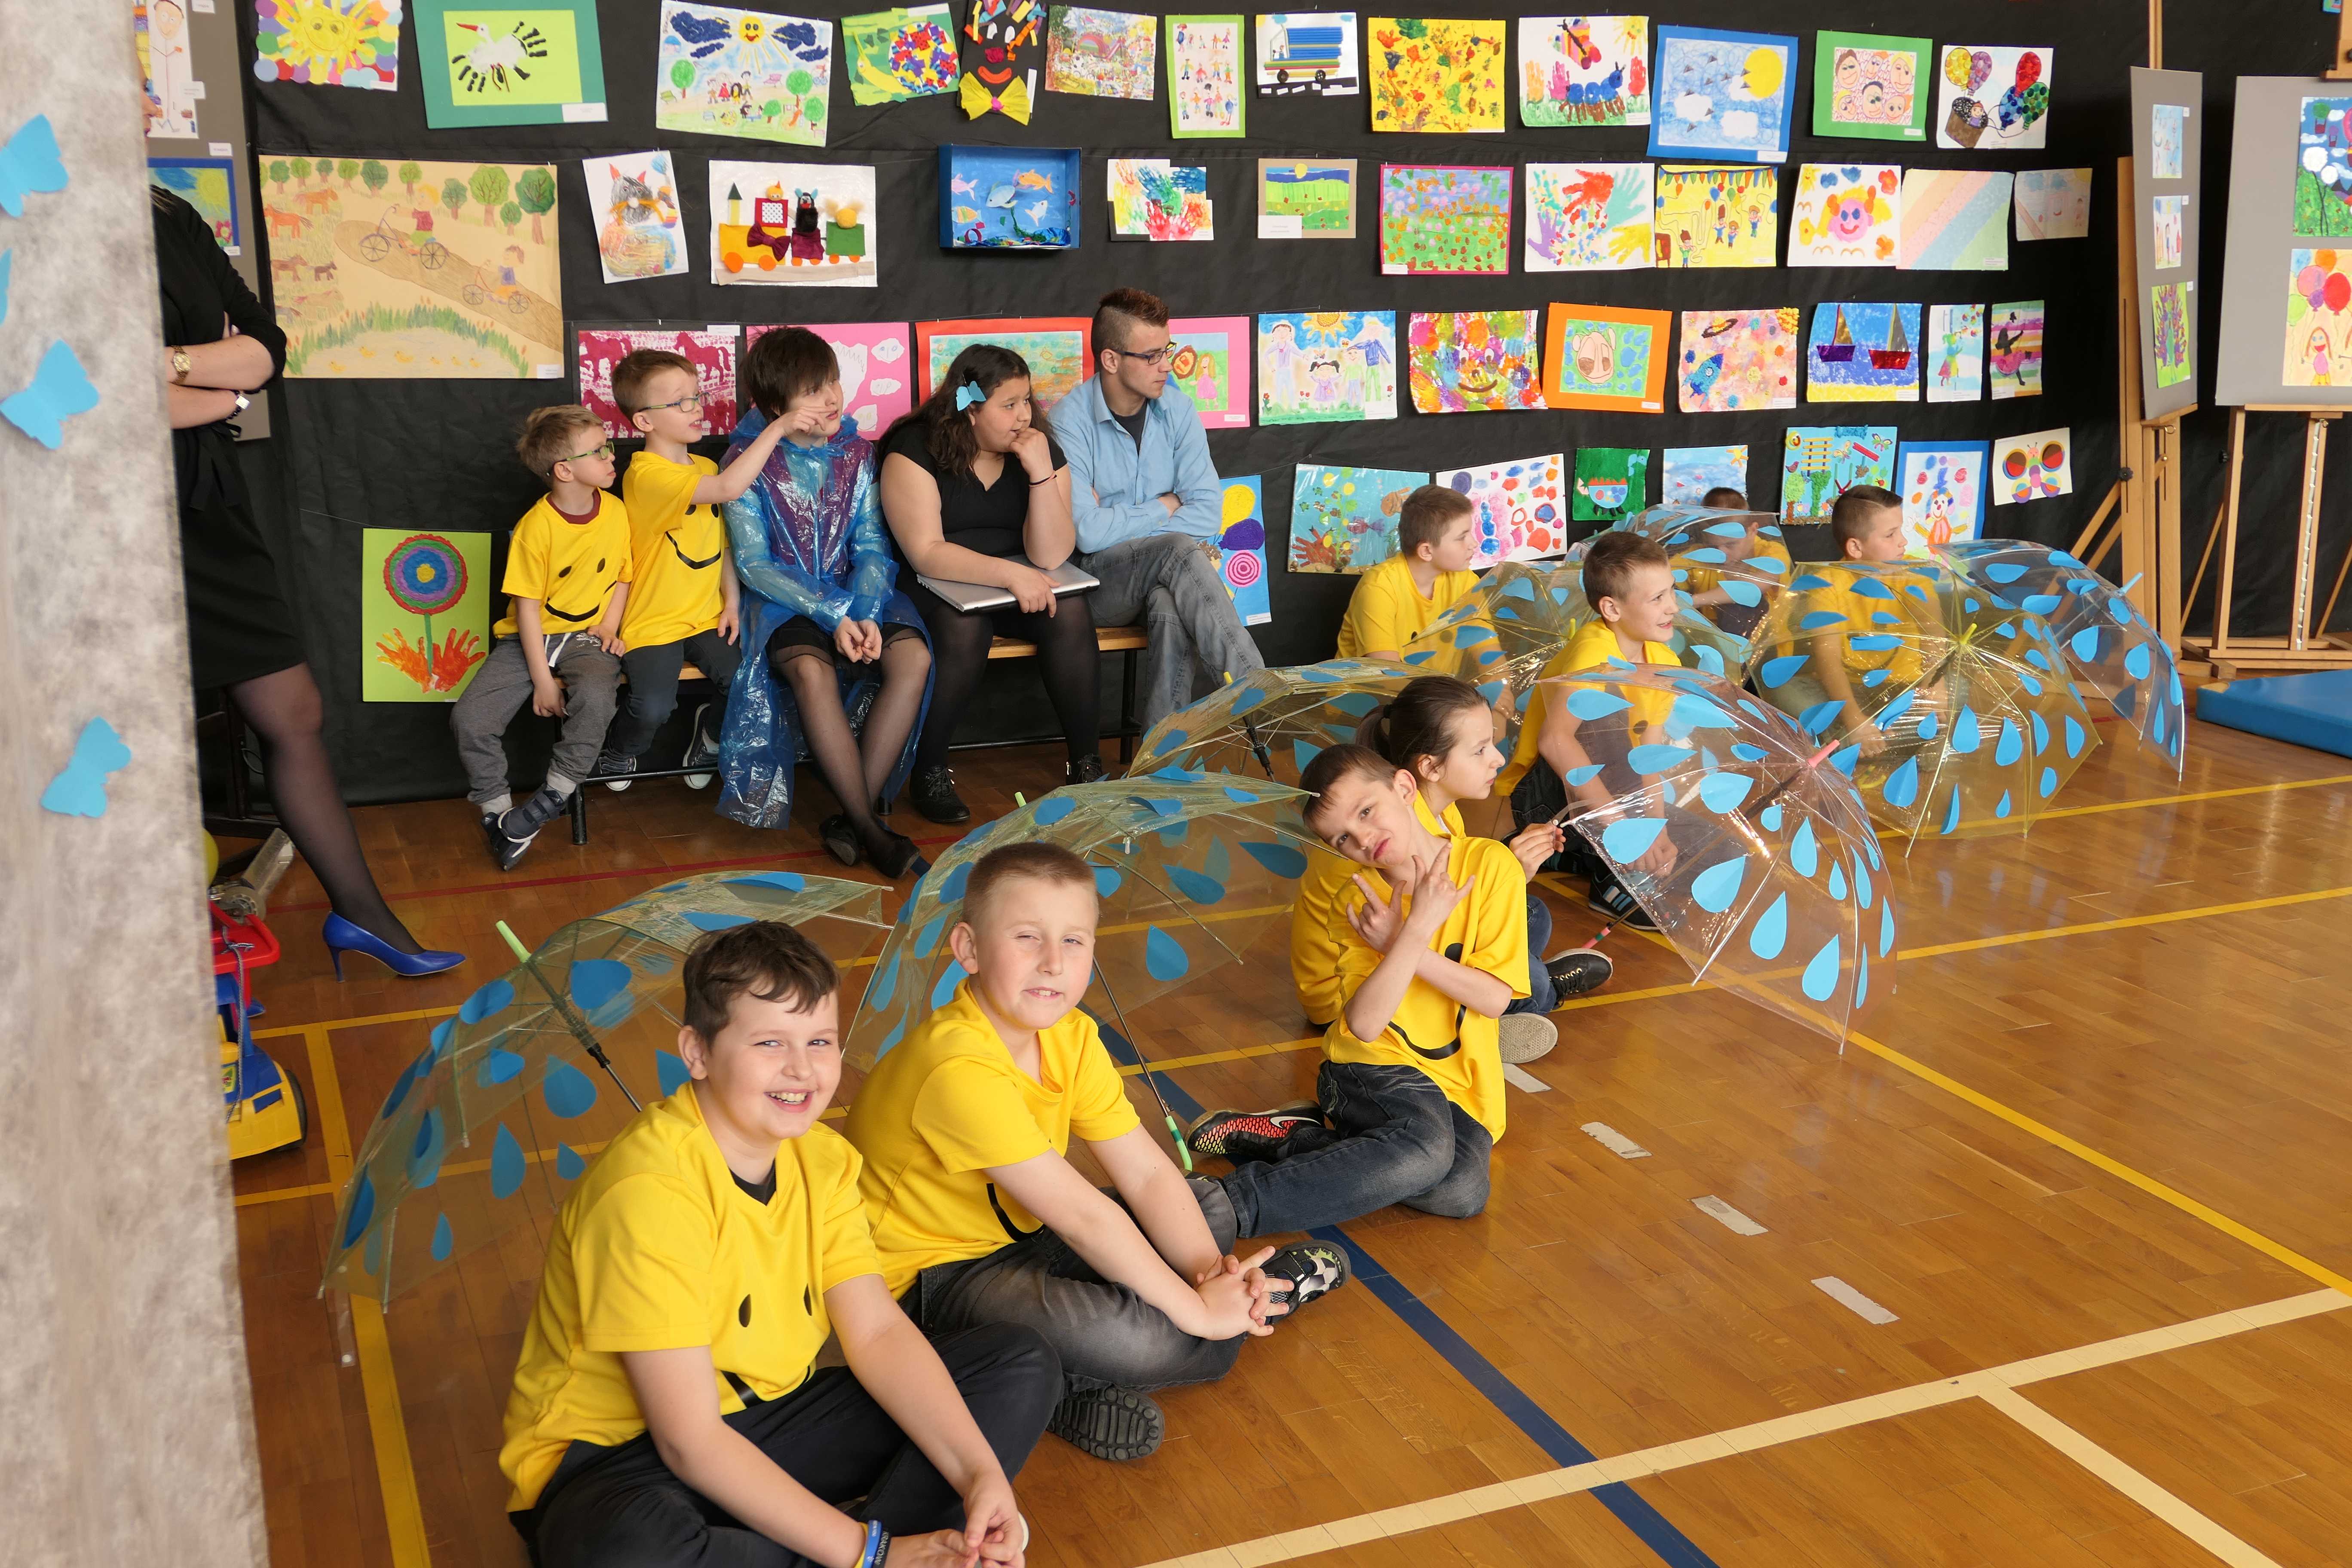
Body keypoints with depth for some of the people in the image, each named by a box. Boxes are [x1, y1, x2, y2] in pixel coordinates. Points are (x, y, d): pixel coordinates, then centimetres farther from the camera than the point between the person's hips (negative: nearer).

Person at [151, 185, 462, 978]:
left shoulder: (171, 217, 12)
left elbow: (266, 346, 6)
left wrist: (173, 364, -14)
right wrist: (226, 392, -4)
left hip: (208, 508, 8)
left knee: (294, 712, 13)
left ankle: (361, 911, 28)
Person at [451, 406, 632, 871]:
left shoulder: (616, 512, 0)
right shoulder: (536, 527, -13)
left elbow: (624, 575, 15)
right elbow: (527, 606, -10)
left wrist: (610, 624, -3)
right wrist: (543, 680, -13)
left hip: (586, 638, 1)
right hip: (529, 639, -1)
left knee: (595, 696, -34)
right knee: (470, 717, -20)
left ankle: (553, 796, -16)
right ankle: (496, 811, 1)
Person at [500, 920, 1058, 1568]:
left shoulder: (823, 1159, -1)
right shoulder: (650, 1189, -26)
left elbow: (879, 1333, -6)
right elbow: (689, 1441, -27)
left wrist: (980, 1475, -21)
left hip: (767, 1423, 7)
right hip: (618, 1454, -7)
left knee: (1023, 1365, -1)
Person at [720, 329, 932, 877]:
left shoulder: (856, 452, 7)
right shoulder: (747, 461, -4)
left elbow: (872, 547, 2)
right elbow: (754, 564, -9)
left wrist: (865, 613, -19)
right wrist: (832, 615, -20)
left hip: (855, 595, 4)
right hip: (785, 602, -3)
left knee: (913, 657, -29)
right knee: (813, 670, -37)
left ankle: (852, 818, -24)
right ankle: (870, 829, -30)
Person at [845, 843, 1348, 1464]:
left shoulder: (1071, 1037, -4)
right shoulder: (960, 1068, -32)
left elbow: (1147, 1172, -4)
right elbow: (1083, 1215, -30)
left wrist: (1209, 1271, -19)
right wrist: (1196, 1309, -25)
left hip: (1019, 1235, 9)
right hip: (933, 1277, -9)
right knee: (1117, 1335, -30)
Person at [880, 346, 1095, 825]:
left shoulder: (1041, 449, -3)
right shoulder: (915, 450, -14)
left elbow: (1051, 556, -12)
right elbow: (925, 552, -23)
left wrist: (1040, 472, -24)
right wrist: (1011, 573, -33)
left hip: (1021, 584, 4)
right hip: (937, 587, -4)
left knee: (1070, 611, -26)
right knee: (964, 626, -35)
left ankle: (1088, 762, -15)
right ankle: (929, 770, -18)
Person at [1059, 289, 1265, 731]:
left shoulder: (1177, 409, 3)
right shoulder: (1070, 422, -11)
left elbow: (1207, 511, -4)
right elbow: (1088, 533, -19)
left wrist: (1119, 525, -14)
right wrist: (1163, 508, -5)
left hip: (1160, 573, 3)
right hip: (1095, 582, -3)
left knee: (1173, 611, -34)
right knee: (1179, 550, -32)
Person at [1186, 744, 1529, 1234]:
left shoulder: (1489, 864, -4)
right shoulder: (1363, 898, -1)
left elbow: (1495, 998, -9)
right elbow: (1364, 1024, -15)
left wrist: (1399, 946, -16)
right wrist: (1417, 930, -24)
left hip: (1461, 1087, 2)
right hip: (1376, 1068, -2)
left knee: (1461, 1193, -28)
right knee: (1427, 1149, -35)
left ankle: (1294, 1139, -13)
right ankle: (1232, 1201, -31)